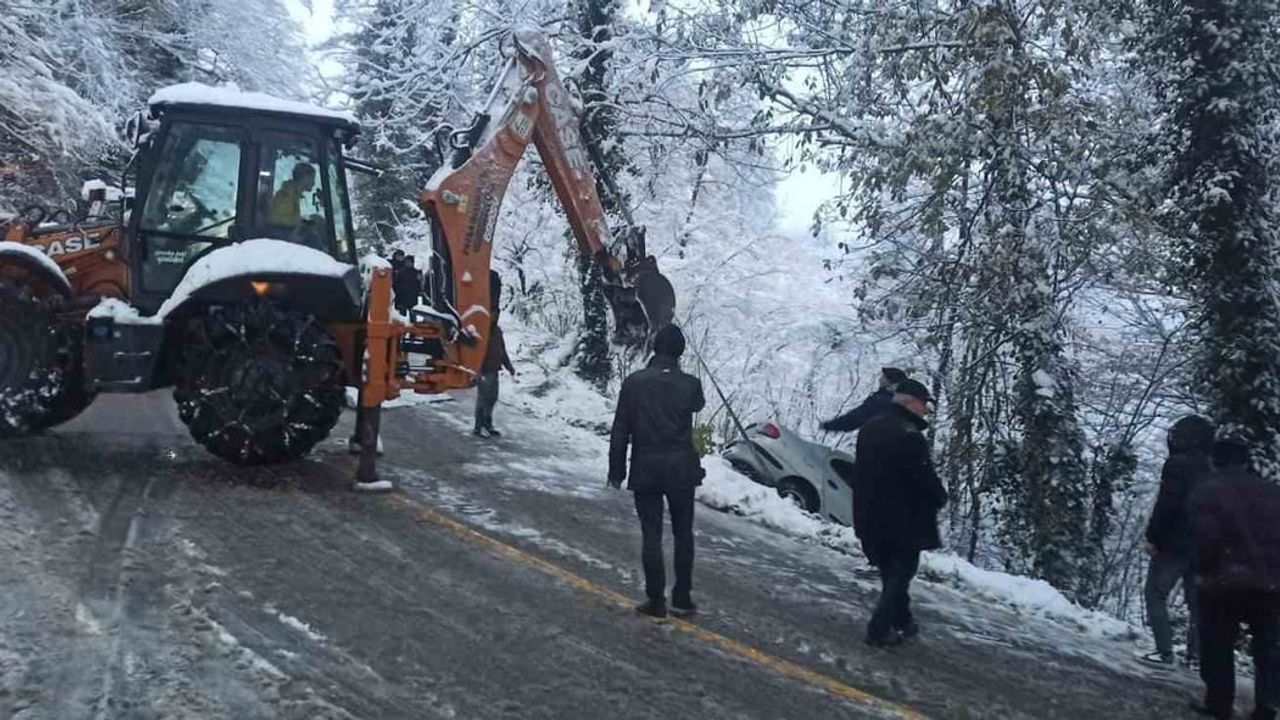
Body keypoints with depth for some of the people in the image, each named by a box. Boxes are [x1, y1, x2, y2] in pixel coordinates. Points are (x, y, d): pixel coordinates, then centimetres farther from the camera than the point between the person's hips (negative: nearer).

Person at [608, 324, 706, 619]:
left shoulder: (634, 382, -6)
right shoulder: (689, 384, -7)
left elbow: (620, 431, -4)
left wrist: (616, 471, 4)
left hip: (645, 470, 0)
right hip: (681, 469, 0)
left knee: (651, 535, 5)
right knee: (683, 534, 13)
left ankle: (656, 601, 7)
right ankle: (682, 598, 16)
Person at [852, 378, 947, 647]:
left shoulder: (870, 428, 7)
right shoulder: (909, 435, -21)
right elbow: (926, 477, -20)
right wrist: (940, 498, 0)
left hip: (869, 517, 8)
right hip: (904, 521, -8)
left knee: (890, 572, 21)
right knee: (899, 574, 4)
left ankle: (902, 622, 31)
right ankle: (879, 630, 1)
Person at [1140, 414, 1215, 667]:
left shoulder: (1177, 464, -12)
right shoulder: (1210, 470, 11)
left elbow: (1166, 504, -19)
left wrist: (1152, 537, -14)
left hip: (1174, 543, -7)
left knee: (1155, 593, 1)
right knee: (1196, 600, 13)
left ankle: (1165, 651, -7)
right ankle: (1196, 653, 12)